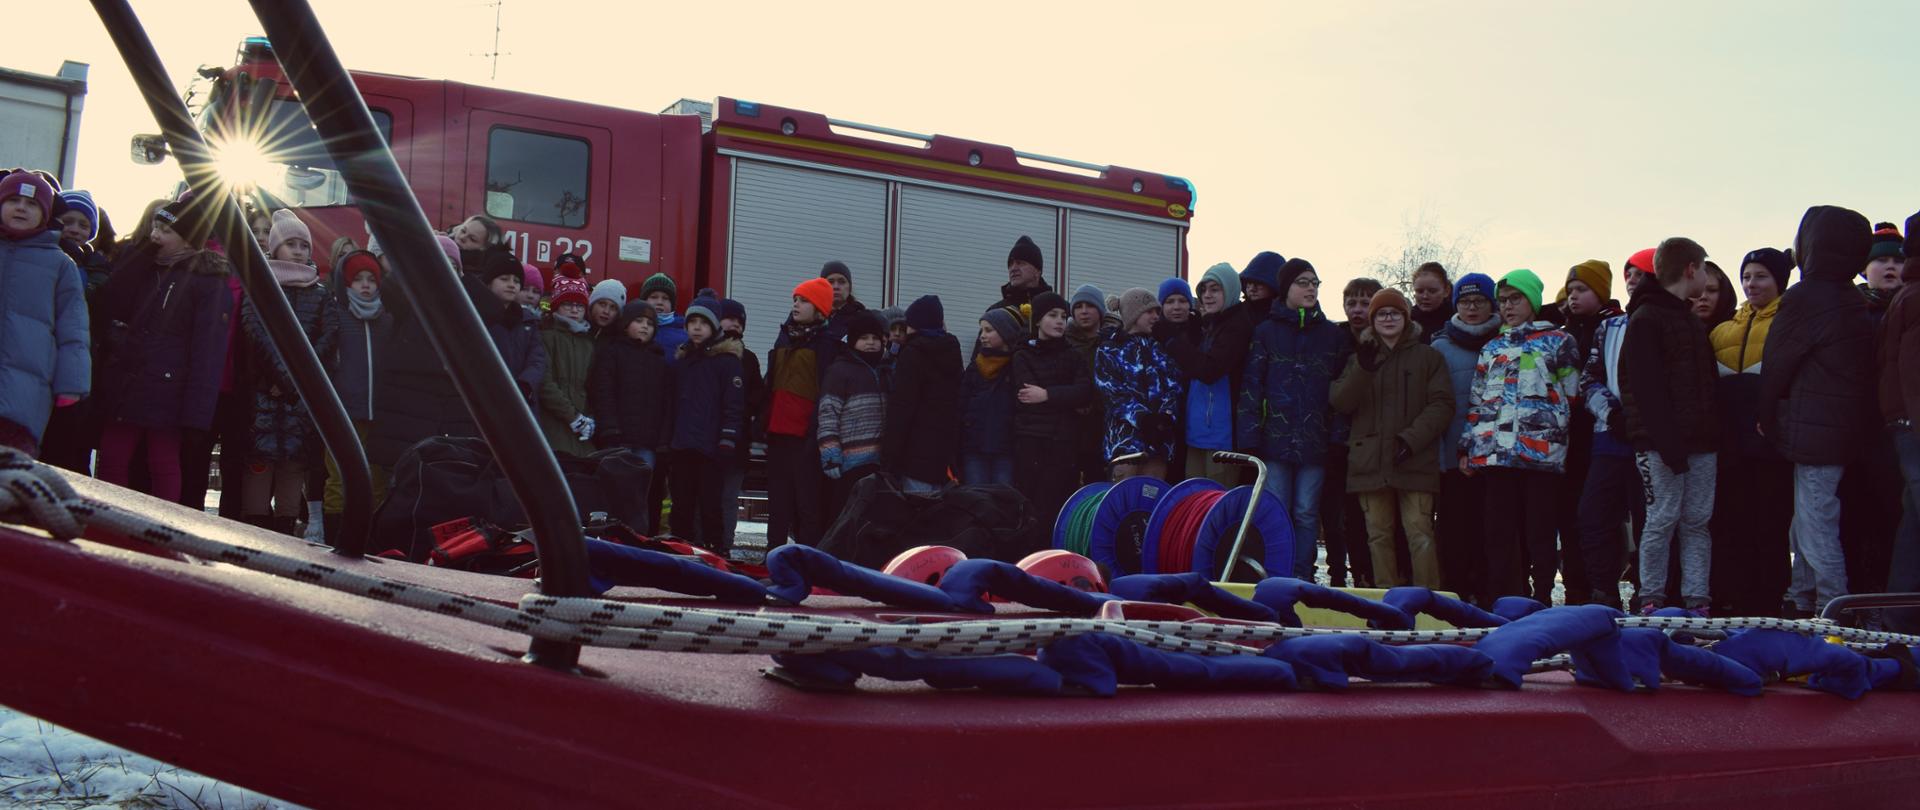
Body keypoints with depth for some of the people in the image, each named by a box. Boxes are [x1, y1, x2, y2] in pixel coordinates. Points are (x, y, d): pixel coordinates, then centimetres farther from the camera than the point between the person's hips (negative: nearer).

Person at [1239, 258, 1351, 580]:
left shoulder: (1334, 335, 10)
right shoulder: (1266, 331, 6)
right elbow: (1251, 385, 1)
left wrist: (1340, 436, 0)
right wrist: (1249, 436, -7)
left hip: (1315, 440, 1)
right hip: (1275, 437, -1)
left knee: (1306, 513, 4)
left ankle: (1302, 577, 11)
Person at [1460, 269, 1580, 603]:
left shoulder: (1557, 341, 10)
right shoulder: (1492, 347, 23)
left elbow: (1569, 396, 5)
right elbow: (1476, 400, 20)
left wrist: (1555, 433, -3)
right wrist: (1467, 446, 11)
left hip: (1541, 451, -4)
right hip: (1496, 452, 4)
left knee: (1539, 532, -3)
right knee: (1499, 532, 3)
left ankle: (1541, 602, 1)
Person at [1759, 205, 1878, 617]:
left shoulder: (1804, 298, -13)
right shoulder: (1854, 302, 13)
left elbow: (1776, 366, -7)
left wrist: (1768, 420, 7)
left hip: (1813, 429, -9)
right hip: (1849, 426, 9)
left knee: (1817, 531, -6)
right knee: (1806, 526, 17)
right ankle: (1804, 606, 23)